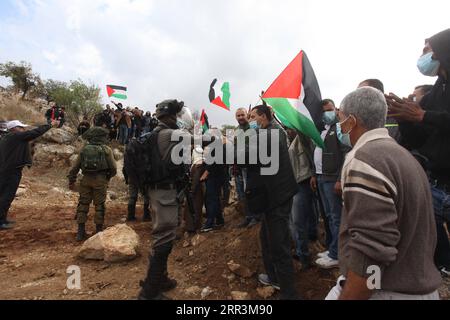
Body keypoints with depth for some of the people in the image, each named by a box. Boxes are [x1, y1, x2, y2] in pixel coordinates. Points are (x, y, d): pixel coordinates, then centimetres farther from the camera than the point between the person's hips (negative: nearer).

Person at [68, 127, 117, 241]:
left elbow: (75, 167, 9)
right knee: (99, 206, 6)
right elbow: (113, 168, -2)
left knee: (83, 204, 12)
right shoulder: (106, 149, 0)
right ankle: (99, 231, 12)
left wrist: (71, 181, 18)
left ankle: (80, 232, 16)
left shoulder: (84, 149, 9)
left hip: (86, 179, 3)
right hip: (100, 180, -3)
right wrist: (108, 177, 17)